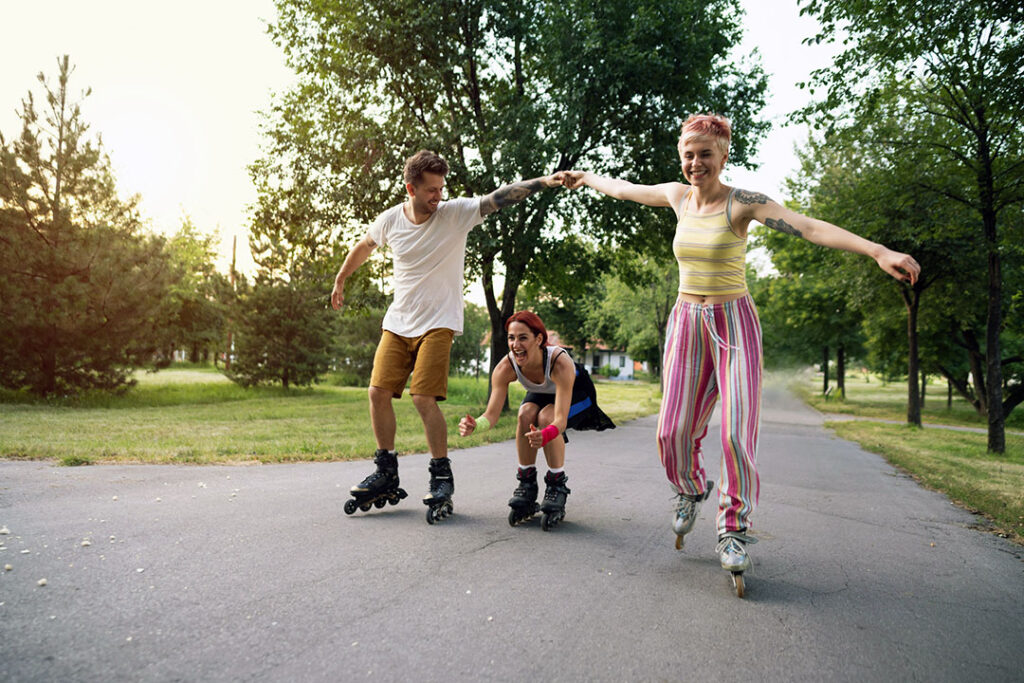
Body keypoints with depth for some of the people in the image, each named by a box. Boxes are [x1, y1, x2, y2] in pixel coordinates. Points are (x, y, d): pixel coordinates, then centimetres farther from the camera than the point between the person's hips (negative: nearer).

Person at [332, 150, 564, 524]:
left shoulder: (456, 213, -9)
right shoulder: (390, 220, 0)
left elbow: (500, 196, -20)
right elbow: (363, 246, 19)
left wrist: (542, 182, -33)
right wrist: (340, 281, 29)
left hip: (438, 323, -4)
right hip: (398, 321, 4)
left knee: (424, 398, -14)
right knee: (378, 392, 0)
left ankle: (442, 478, 3)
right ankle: (386, 476, 15)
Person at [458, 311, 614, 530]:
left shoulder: (560, 362, -41)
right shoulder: (505, 368, -30)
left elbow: (561, 420, -46)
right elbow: (492, 414, -31)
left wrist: (545, 435, -68)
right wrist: (474, 426, -54)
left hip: (576, 394, -3)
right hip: (541, 395, 4)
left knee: (546, 417, -33)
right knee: (525, 414, -29)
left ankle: (557, 487, -16)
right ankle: (527, 486, -13)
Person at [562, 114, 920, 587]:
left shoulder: (743, 203, -11)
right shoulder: (678, 196, 4)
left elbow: (810, 227, -24)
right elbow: (623, 189, 22)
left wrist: (879, 252, -36)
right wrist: (584, 177, 38)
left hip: (733, 324, -3)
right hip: (686, 322, 4)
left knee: (737, 432, -10)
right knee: (674, 429, -1)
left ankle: (733, 530, 8)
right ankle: (689, 490, 30)